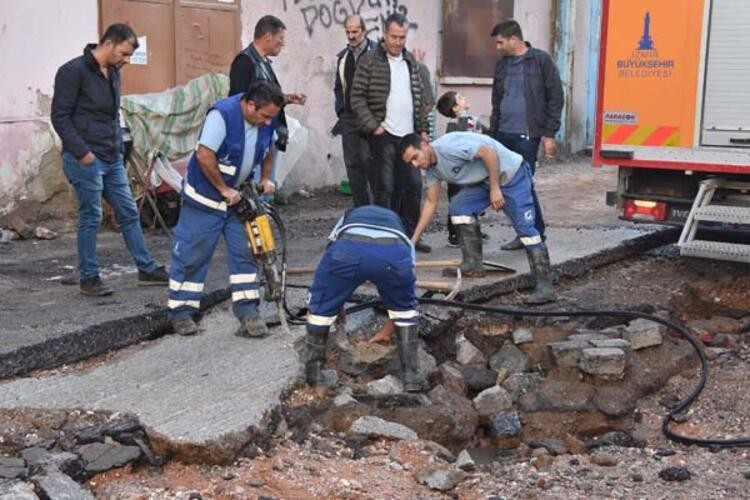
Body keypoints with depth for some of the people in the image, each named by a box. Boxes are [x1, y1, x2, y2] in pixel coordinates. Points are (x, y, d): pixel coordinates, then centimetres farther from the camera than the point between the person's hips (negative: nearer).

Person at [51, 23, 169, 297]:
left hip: (112, 160, 8)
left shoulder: (113, 73, 13)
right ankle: (89, 279, 10)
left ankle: (147, 269, 19)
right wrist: (82, 152, -17)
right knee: (90, 218, -1)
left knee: (129, 213, 10)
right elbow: (60, 116, -14)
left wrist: (119, 147, 11)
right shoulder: (74, 71, -12)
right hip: (86, 159, -8)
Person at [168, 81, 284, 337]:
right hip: (206, 195, -6)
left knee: (244, 252, 2)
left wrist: (265, 178, 3)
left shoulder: (267, 119, -5)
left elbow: (268, 149, 16)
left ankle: (248, 313, 5)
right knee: (192, 255, 0)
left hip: (239, 196, 6)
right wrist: (224, 190, -21)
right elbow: (204, 155, -28)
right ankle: (181, 312, 11)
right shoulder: (222, 114, -26)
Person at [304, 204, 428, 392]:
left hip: (348, 248, -1)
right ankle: (411, 376, 32)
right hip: (395, 253, 1)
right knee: (405, 307, 31)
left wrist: (337, 309, 62)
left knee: (322, 304, 26)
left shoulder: (349, 216, 47)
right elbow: (400, 296, 49)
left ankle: (314, 374, 34)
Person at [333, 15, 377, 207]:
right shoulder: (342, 57, 14)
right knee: (352, 164, 6)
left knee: (368, 160, -12)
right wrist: (341, 111, 12)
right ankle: (360, 208, 13)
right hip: (348, 118, 6)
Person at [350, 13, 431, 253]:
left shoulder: (410, 61, 13)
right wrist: (373, 126, -14)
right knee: (383, 188, -2)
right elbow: (357, 98, -7)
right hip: (383, 135, -6)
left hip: (409, 135, 6)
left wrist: (423, 129, 12)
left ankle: (409, 235, 19)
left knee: (414, 185, 8)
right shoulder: (369, 61, -5)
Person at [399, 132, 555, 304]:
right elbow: (431, 202, 11)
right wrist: (413, 239, 8)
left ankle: (545, 287, -15)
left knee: (525, 228, -14)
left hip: (511, 173, -9)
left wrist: (495, 189, -23)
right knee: (459, 206, -6)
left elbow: (489, 153, -27)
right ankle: (473, 264, 2)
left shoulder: (448, 146, -25)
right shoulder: (431, 168, 3)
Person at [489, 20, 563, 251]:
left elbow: (555, 97, -6)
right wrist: (492, 134, 16)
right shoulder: (502, 64, 14)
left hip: (526, 135, -6)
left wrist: (549, 134, -10)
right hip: (503, 135, 6)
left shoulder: (541, 60, -4)